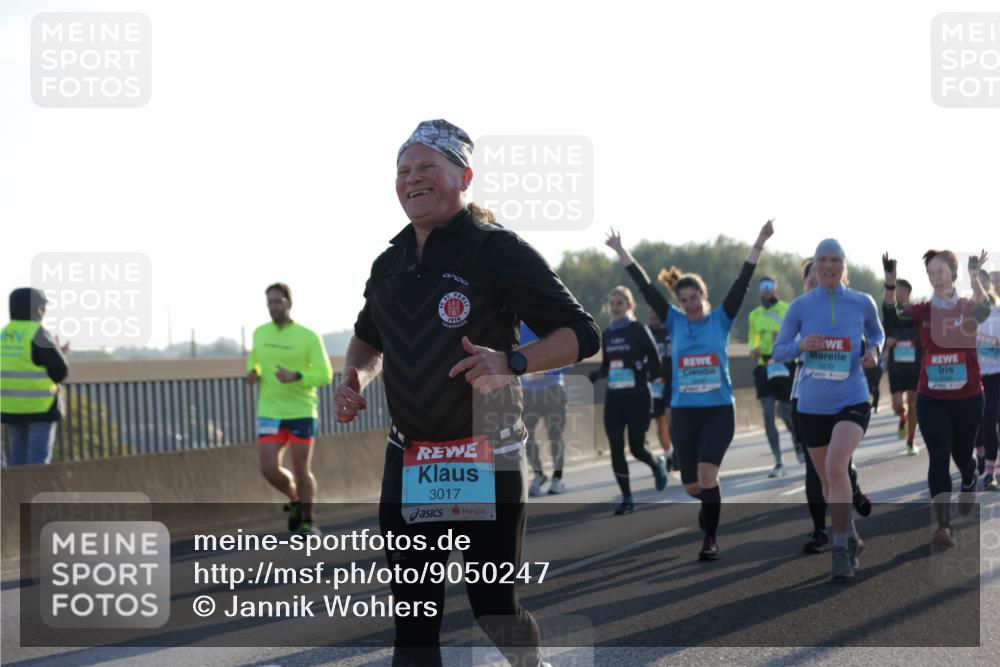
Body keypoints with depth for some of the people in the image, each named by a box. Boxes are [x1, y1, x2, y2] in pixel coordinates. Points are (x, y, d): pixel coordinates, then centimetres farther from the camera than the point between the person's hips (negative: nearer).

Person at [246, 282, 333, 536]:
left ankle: (307, 521, 17)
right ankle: (295, 500, 22)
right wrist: (252, 371, 4)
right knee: (269, 469, -8)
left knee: (302, 470, 0)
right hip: (269, 413, 3)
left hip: (302, 412, -3)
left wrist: (295, 377, -24)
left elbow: (325, 374, -9)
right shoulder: (260, 333, 5)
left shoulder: (309, 337, -7)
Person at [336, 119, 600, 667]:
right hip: (408, 464, 6)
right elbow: (368, 337, 30)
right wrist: (355, 377, 8)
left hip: (487, 462, -6)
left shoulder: (497, 251, -9)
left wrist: (510, 363, -27)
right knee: (412, 615, 5)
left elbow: (581, 335, -12)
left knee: (494, 607, -1)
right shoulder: (390, 263, 11)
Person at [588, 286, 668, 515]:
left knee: (636, 447, 0)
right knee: (616, 449, -2)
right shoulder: (606, 334, 10)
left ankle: (657, 465, 35)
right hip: (613, 398, 5)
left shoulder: (638, 330, -6)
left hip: (637, 397, -5)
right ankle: (627, 498, 6)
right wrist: (597, 375, 0)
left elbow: (655, 361, -4)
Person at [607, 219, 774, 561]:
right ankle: (711, 503, 38)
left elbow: (741, 283, -5)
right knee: (691, 485, 4)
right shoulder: (675, 322, 6)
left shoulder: (721, 319, 2)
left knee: (707, 474, -18)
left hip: (719, 411, -3)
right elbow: (646, 288, 4)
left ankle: (710, 538, -6)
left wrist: (759, 244, -13)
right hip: (683, 412, 3)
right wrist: (621, 252, 2)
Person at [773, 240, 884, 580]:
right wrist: (801, 346, -16)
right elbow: (778, 351, 5)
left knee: (835, 467, -25)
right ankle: (851, 539, 37)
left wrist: (873, 351, -3)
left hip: (852, 401, -2)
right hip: (812, 406, 2)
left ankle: (840, 549, -16)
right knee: (827, 479, 13)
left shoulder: (862, 303, 0)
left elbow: (877, 334, 19)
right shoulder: (800, 306, -1)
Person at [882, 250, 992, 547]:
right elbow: (893, 320, -21)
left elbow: (984, 312, -29)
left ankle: (969, 485, 51)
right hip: (931, 398, 0)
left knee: (962, 454, 17)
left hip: (968, 397, 0)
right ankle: (944, 526, -13)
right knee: (938, 458, -12)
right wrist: (890, 284, -35)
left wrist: (976, 277, -42)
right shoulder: (922, 310, -1)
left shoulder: (969, 307, -3)